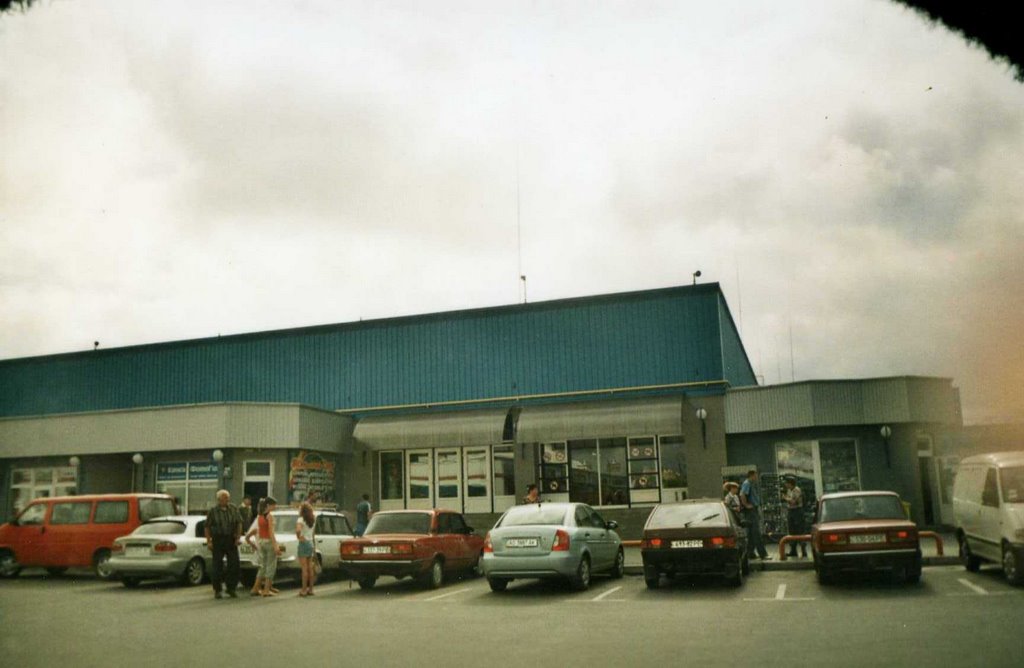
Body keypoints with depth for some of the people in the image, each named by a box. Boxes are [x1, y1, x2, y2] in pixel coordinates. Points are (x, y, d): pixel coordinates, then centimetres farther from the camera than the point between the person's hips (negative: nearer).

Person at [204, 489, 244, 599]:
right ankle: (217, 590, 13)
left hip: (231, 539, 2)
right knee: (217, 566, 2)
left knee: (234, 564, 0)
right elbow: (207, 527, 0)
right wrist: (208, 541, -6)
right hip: (218, 540, -2)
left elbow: (239, 523, 9)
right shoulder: (213, 511, -2)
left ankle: (231, 588, 13)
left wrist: (238, 536, 1)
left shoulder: (233, 509, 5)